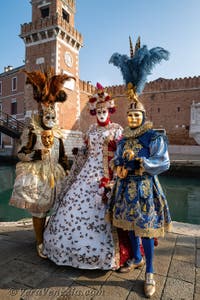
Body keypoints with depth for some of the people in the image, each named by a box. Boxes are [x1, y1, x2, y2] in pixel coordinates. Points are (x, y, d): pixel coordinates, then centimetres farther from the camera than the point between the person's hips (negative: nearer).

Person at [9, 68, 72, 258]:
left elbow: (63, 157, 14)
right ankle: (40, 243, 19)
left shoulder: (57, 133, 11)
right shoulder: (31, 130, -2)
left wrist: (66, 173, 10)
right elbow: (21, 154, -6)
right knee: (39, 211, 1)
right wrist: (38, 154, -19)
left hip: (55, 176, 4)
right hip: (37, 176, -4)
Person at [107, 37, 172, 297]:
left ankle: (150, 273, 17)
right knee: (130, 224, 15)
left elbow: (164, 162, -12)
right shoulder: (123, 139, 9)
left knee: (145, 228, -1)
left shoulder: (154, 137, -8)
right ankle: (137, 258, 37)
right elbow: (117, 159, 16)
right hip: (126, 186, 6)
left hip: (145, 187, -6)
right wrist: (120, 168, -6)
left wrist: (138, 160, -20)